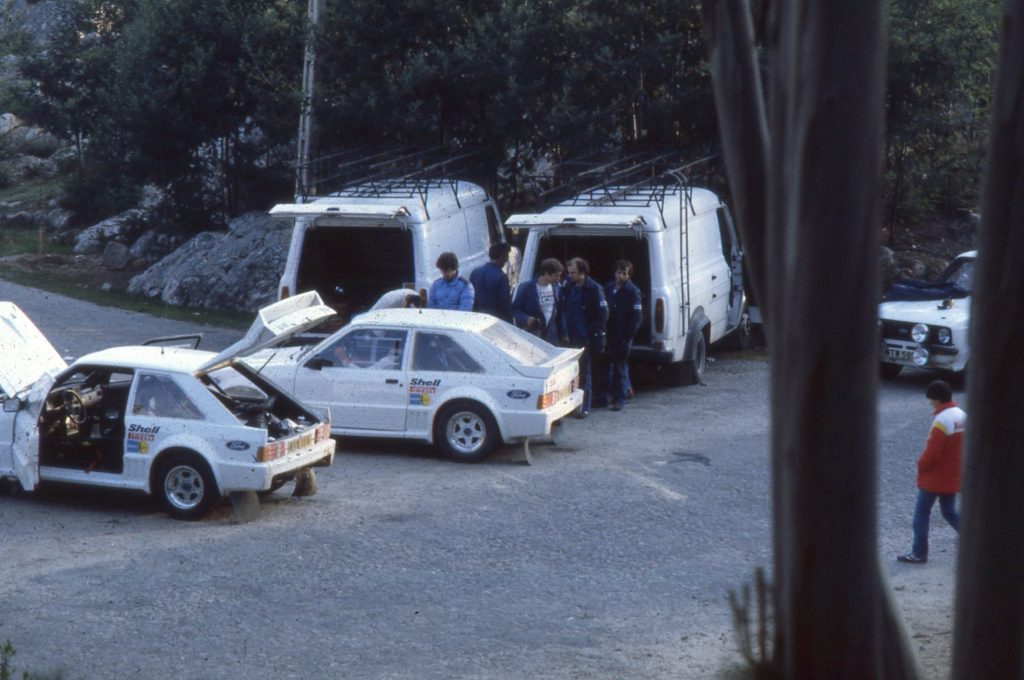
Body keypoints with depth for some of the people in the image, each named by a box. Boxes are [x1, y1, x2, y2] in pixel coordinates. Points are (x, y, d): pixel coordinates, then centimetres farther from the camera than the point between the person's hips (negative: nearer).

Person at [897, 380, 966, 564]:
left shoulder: (941, 421, -23)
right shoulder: (961, 415, 4)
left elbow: (932, 452, -23)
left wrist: (921, 464, -6)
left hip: (934, 478, -8)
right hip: (953, 476, 8)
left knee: (921, 514, 4)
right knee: (949, 511, 19)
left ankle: (919, 553, 9)